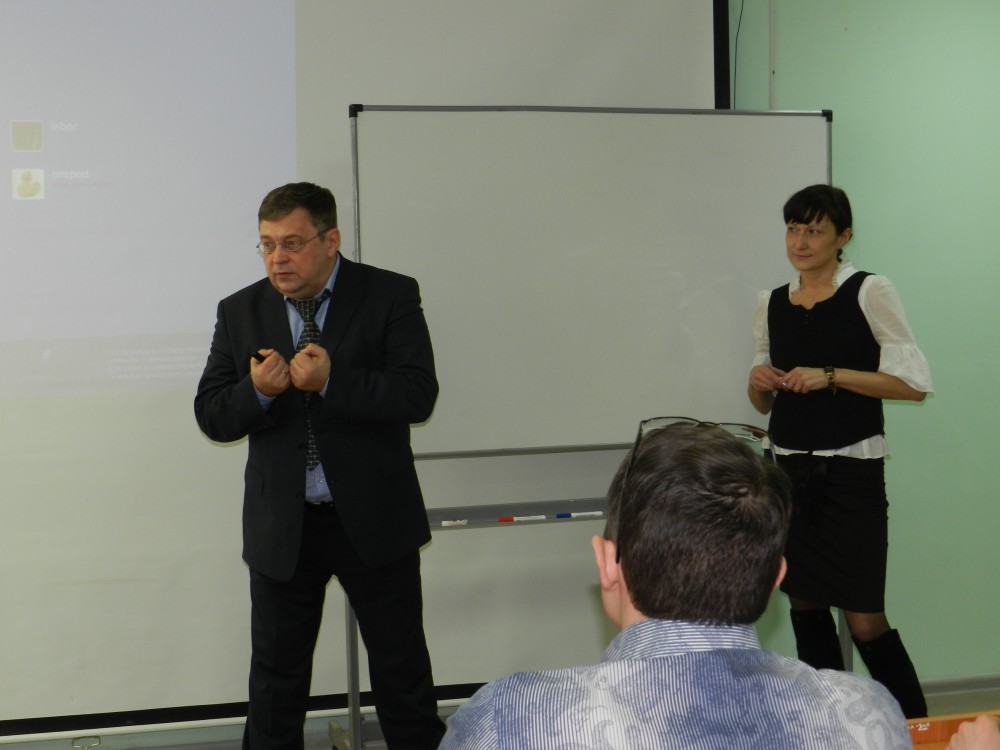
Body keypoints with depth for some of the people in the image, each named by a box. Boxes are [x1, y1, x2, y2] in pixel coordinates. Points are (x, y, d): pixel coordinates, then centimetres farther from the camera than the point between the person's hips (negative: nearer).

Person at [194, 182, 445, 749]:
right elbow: (211, 415, 2)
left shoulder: (391, 296, -5)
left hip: (374, 519, -2)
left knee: (402, 666, 10)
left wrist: (333, 381, -26)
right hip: (281, 528, 3)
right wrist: (257, 392, -19)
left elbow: (419, 395, -16)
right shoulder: (240, 311, 4)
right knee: (276, 672, 14)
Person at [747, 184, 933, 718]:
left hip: (851, 469, -5)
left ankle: (916, 728, 10)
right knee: (804, 607, 10)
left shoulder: (870, 293, -5)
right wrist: (759, 384, -3)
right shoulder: (772, 304, 10)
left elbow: (915, 383, -11)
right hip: (789, 468, 5)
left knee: (864, 620, -7)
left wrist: (831, 376, -17)